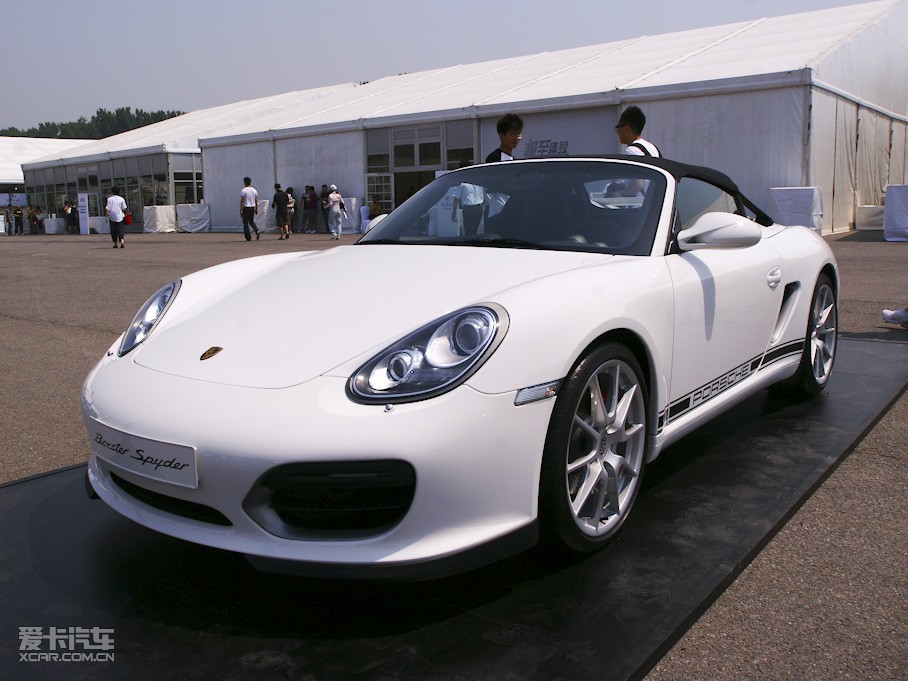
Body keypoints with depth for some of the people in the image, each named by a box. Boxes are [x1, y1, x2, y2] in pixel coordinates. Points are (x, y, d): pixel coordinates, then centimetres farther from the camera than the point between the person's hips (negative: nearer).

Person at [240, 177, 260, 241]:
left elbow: (241, 201, -10)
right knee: (251, 221, 21)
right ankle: (257, 231, -5)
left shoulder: (243, 191, -9)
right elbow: (256, 201, 9)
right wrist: (256, 209, 16)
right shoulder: (254, 190, 7)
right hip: (252, 208, 5)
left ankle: (248, 237, -1)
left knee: (245, 224, 2)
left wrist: (241, 210, -6)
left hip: (246, 208, -5)